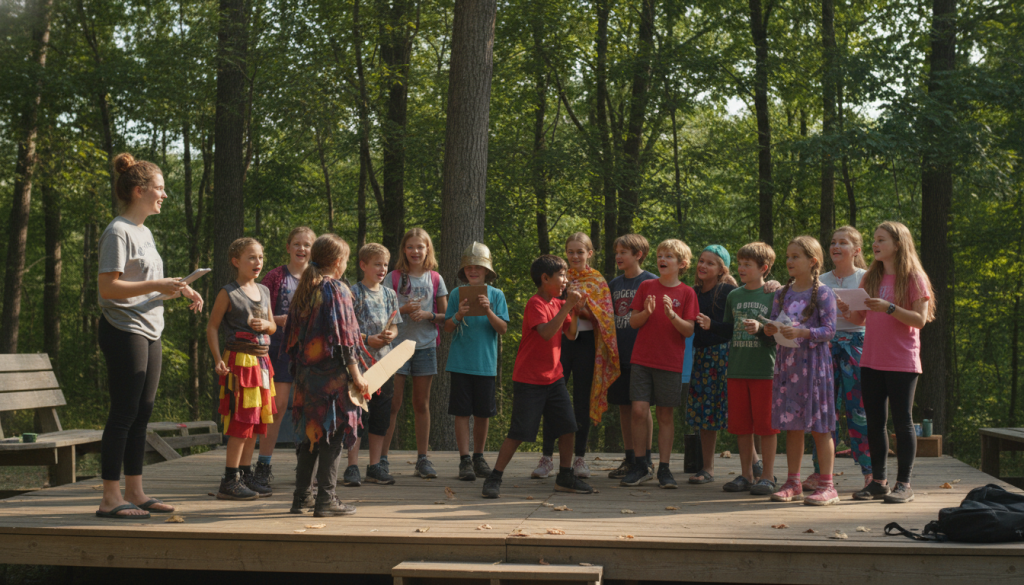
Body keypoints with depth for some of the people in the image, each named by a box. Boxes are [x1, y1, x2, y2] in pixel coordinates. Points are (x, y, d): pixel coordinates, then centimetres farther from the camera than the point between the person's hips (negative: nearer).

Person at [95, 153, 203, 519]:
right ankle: (110, 498, -3)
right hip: (124, 331, -9)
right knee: (124, 413, -8)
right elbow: (108, 287, -17)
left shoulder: (145, 232, 18)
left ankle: (134, 492, 16)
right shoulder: (118, 232, -10)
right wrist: (157, 286, -23)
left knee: (142, 413, 10)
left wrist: (179, 291, 9)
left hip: (149, 332, 9)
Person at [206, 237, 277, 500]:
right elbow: (212, 328, -6)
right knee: (241, 421, -9)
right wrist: (218, 359, -15)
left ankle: (246, 474, 19)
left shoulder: (264, 291, 14)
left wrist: (265, 325, -2)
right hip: (239, 360, -7)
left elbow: (273, 326, 21)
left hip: (262, 361, 7)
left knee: (256, 421, 10)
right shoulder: (228, 293, -6)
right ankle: (230, 481, -3)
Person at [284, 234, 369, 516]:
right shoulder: (337, 290, -10)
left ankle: (301, 496, 18)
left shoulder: (303, 290, 10)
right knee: (333, 434, -1)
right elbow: (344, 336, -14)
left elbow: (292, 335, 14)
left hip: (306, 372, 7)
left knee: (311, 434, 14)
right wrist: (355, 375, -10)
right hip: (333, 373, -7)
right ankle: (326, 499, 0)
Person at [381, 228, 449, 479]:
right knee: (393, 404, -5)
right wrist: (403, 309, -16)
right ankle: (382, 458, -2)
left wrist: (428, 315, -10)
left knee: (422, 404, 7)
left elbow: (445, 316, 10)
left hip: (425, 346, 2)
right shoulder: (393, 278, 2)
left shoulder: (435, 279, 8)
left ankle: (422, 459, 13)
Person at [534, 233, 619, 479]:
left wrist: (583, 306, -18)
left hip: (586, 342, -1)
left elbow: (604, 315, -2)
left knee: (582, 400, 2)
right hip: (560, 340, 1)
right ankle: (547, 457, 3)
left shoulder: (598, 281, 7)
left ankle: (580, 458, 9)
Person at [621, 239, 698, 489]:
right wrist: (646, 312, -14)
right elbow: (632, 322, 6)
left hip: (671, 363, -1)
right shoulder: (646, 287, 7)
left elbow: (689, 330, -4)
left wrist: (672, 315, -20)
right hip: (642, 359, 1)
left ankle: (664, 469, 12)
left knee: (665, 415, 4)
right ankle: (640, 466, 7)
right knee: (639, 410, -6)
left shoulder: (687, 293, 2)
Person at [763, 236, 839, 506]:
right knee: (791, 425, 8)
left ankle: (827, 486, 3)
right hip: (787, 360, 6)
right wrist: (770, 329, -6)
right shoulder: (782, 294, 13)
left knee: (819, 426, -3)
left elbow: (829, 329, -11)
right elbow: (774, 323, 16)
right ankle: (793, 484, 15)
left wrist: (802, 332, -23)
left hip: (813, 362, -6)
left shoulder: (823, 293, -5)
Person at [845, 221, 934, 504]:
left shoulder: (914, 278, -4)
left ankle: (904, 484, 4)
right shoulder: (871, 278, 12)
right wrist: (847, 311, -6)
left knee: (902, 421, -1)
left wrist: (889, 308, -22)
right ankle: (878, 480, 15)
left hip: (902, 362, -5)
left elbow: (920, 319, -11)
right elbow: (862, 320, 14)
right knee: (875, 421, 8)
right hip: (871, 361, 5)